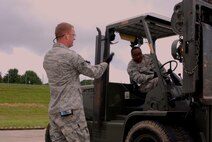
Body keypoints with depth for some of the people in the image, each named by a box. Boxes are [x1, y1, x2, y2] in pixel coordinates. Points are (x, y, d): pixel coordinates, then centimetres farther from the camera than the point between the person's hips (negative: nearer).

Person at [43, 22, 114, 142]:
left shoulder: (47, 57, 11)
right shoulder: (71, 55, -13)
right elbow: (94, 73, -3)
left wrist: (80, 66, 21)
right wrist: (106, 63, 14)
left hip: (54, 110, 8)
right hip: (70, 111, -8)